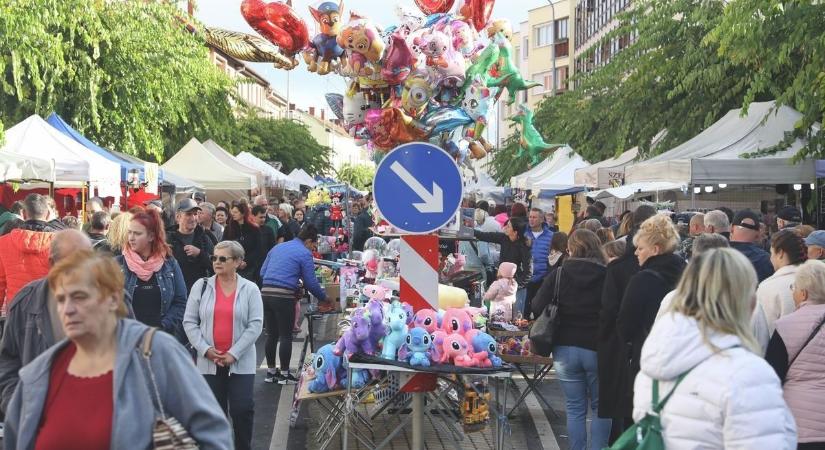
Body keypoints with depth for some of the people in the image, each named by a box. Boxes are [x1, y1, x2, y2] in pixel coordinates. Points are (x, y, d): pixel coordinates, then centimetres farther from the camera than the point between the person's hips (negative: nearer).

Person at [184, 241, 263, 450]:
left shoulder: (250, 289, -1)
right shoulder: (201, 286, 3)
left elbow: (255, 325, -6)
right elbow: (189, 321, 2)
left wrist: (233, 354, -13)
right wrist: (205, 349, -10)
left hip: (241, 362, -1)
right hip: (208, 362, 2)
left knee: (242, 409, -3)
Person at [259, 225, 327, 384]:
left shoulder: (277, 247, 20)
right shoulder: (304, 254, 0)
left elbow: (263, 272, 20)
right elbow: (311, 282, -1)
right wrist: (324, 298, 14)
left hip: (266, 294, 7)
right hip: (284, 297, -6)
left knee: (272, 334, 14)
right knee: (286, 336, 3)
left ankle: (271, 372, 21)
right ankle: (284, 374, 9)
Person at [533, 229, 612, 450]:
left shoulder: (559, 274, -5)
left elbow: (537, 308, -4)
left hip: (565, 349, 1)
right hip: (597, 349, -1)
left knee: (575, 409, 10)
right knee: (600, 407, 13)